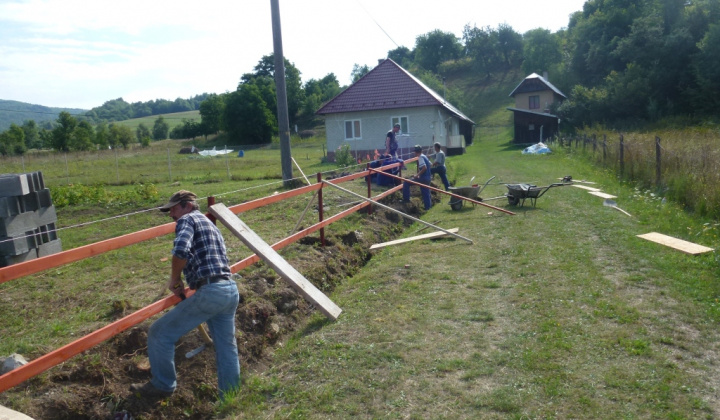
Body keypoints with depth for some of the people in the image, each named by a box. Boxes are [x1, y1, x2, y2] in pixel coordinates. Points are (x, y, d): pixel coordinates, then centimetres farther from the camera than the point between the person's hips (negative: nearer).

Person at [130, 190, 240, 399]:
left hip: (210, 292, -9)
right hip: (231, 290, 9)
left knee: (159, 333, 7)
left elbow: (181, 251, -19)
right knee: (227, 348, 17)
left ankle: (163, 385, 22)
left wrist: (174, 279, -3)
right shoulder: (211, 225, 28)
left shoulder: (187, 220, 1)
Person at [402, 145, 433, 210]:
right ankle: (428, 206, 21)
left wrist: (417, 175, -19)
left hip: (422, 178, -9)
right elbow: (429, 165, 25)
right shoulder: (425, 157, 14)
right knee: (426, 193, 16)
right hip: (428, 178, 9)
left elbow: (424, 168, -24)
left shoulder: (420, 157, -12)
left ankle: (406, 199, -3)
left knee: (406, 183, -5)